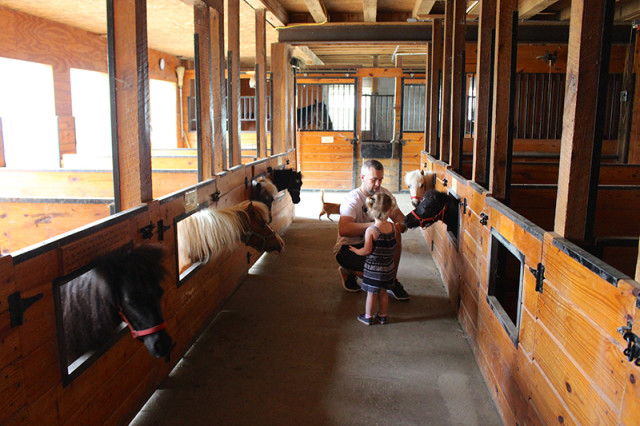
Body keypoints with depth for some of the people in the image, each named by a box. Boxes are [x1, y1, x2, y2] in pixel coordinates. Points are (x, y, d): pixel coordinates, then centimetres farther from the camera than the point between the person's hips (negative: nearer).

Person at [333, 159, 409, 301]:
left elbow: (399, 216, -2)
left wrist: (401, 225, -27)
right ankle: (348, 271, 4)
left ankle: (392, 282, -4)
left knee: (395, 235, -21)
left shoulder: (384, 193, -2)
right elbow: (343, 230, -39)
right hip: (347, 248, -6)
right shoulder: (352, 199, -24)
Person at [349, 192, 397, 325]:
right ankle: (382, 316, 31)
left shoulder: (371, 230, -21)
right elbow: (392, 247, 5)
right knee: (383, 292, 19)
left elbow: (367, 250, -17)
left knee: (371, 293, 8)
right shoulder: (392, 227, -7)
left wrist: (356, 250, 1)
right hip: (388, 266, 5)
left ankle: (368, 317, 23)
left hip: (373, 267, -5)